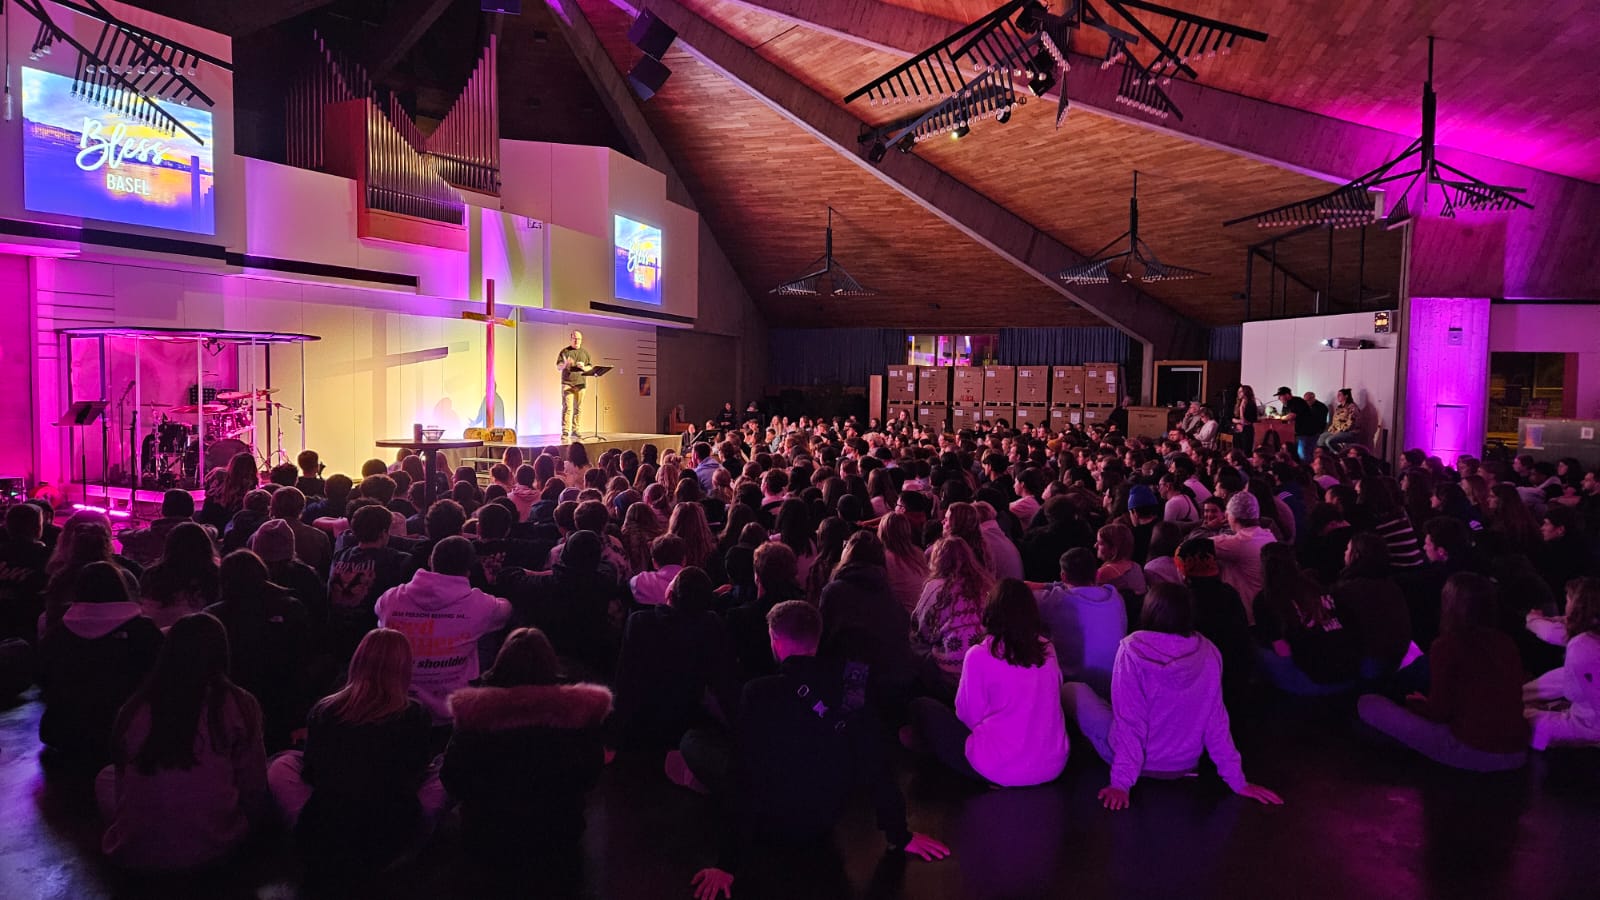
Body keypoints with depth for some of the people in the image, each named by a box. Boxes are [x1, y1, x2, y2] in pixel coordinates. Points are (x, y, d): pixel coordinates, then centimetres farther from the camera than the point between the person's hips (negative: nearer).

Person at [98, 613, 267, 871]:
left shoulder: (136, 706, -4)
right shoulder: (237, 705, -11)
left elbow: (122, 778, 10)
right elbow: (253, 788, -5)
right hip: (210, 848, -1)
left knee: (105, 776, 28)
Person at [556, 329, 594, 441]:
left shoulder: (585, 352, 14)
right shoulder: (565, 351, 6)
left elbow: (591, 367, 14)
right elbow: (558, 366, 3)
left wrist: (584, 368, -8)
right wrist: (565, 364, -19)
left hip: (580, 383, 3)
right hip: (567, 383, -3)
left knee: (578, 408, 4)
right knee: (567, 408, -9)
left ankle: (575, 431, 11)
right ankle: (565, 432, -11)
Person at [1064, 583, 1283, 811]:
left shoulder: (1132, 650, -21)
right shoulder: (1208, 653, -10)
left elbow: (1129, 721, -23)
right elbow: (1216, 722, -7)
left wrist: (1121, 784, -19)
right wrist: (1238, 781, 2)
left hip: (1135, 758, -5)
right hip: (1184, 765, 5)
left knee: (1072, 689, 11)